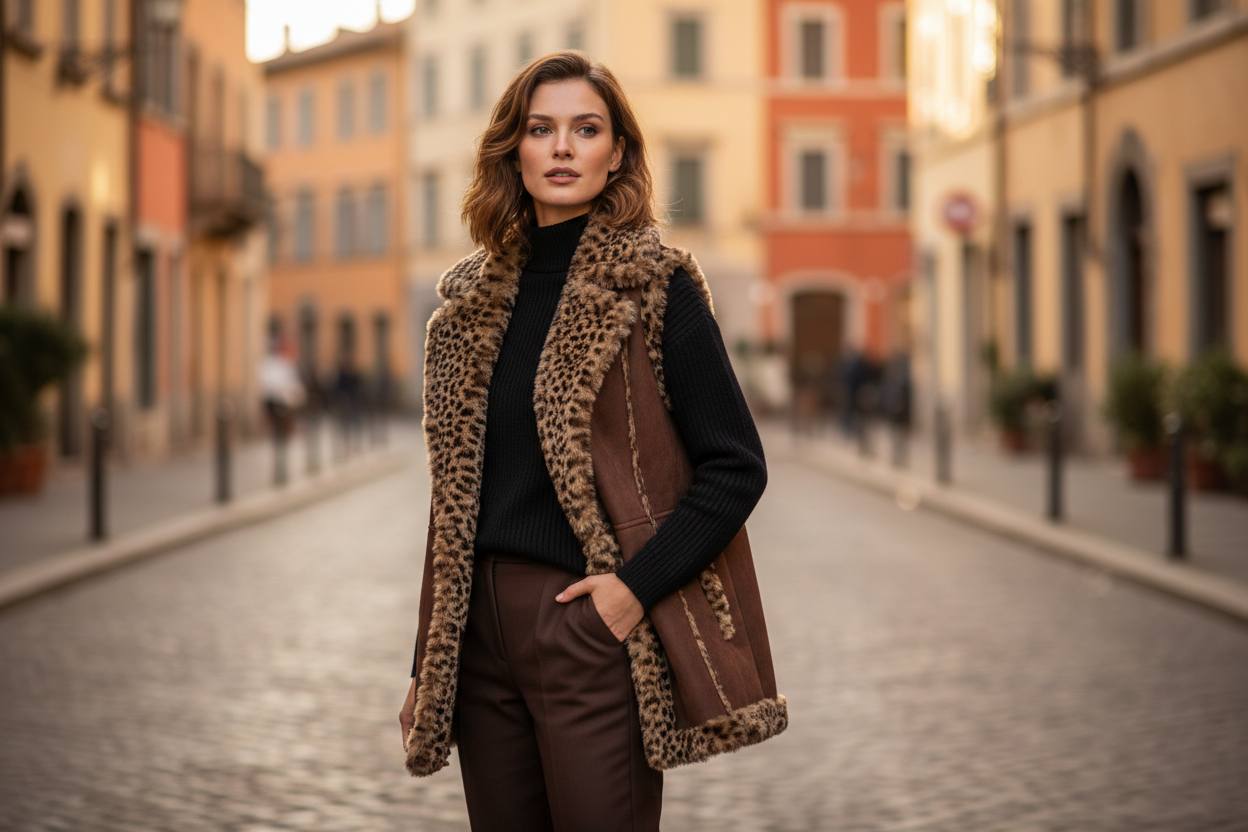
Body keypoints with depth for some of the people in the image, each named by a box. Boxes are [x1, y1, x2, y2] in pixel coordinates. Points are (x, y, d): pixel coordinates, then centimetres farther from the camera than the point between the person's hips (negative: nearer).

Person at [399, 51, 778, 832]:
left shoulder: (653, 284, -4)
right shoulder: (474, 295, 11)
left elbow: (736, 466, -8)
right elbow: (458, 489, 15)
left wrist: (637, 586, -17)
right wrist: (429, 664, 12)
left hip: (589, 621, -5)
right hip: (482, 624, 5)